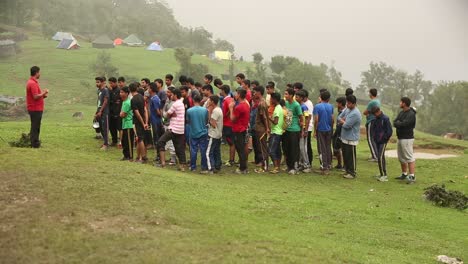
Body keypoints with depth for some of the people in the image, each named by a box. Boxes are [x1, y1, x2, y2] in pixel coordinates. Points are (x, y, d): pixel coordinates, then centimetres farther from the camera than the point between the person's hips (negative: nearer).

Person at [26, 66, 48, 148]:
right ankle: (35, 144, -1)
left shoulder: (32, 82, 15)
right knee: (35, 127, -5)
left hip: (36, 108, 10)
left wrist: (43, 95, 9)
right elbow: (36, 96, -25)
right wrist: (44, 92, -11)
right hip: (36, 109, -10)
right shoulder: (33, 83, -18)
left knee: (35, 126, 15)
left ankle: (35, 143, 22)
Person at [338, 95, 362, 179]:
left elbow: (346, 125, -23)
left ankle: (352, 173, 6)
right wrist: (344, 121, -6)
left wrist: (342, 121, -2)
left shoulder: (355, 113, -21)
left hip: (351, 139, -9)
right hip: (344, 137, 9)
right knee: (345, 156, 16)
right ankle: (348, 171, 27)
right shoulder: (347, 109, 9)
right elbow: (339, 117, 16)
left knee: (351, 156, -2)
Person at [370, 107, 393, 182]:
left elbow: (390, 131, -14)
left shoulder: (385, 119, -13)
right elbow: (372, 128, 24)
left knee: (380, 157, -13)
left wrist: (384, 138, -10)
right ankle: (382, 174, 18)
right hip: (377, 142, 8)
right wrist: (374, 137, 11)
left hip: (383, 142, -7)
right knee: (380, 157, 11)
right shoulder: (375, 119, 9)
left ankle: (384, 175, -10)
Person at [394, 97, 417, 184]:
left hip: (407, 138, -10)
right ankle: (404, 174, 27)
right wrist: (399, 123, -13)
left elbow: (403, 124, -25)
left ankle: (412, 176, -13)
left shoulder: (411, 114, -16)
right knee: (401, 157, 16)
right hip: (400, 138, 10)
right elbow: (394, 123, 7)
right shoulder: (401, 112, 13)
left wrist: (398, 123, -6)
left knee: (409, 157, -11)